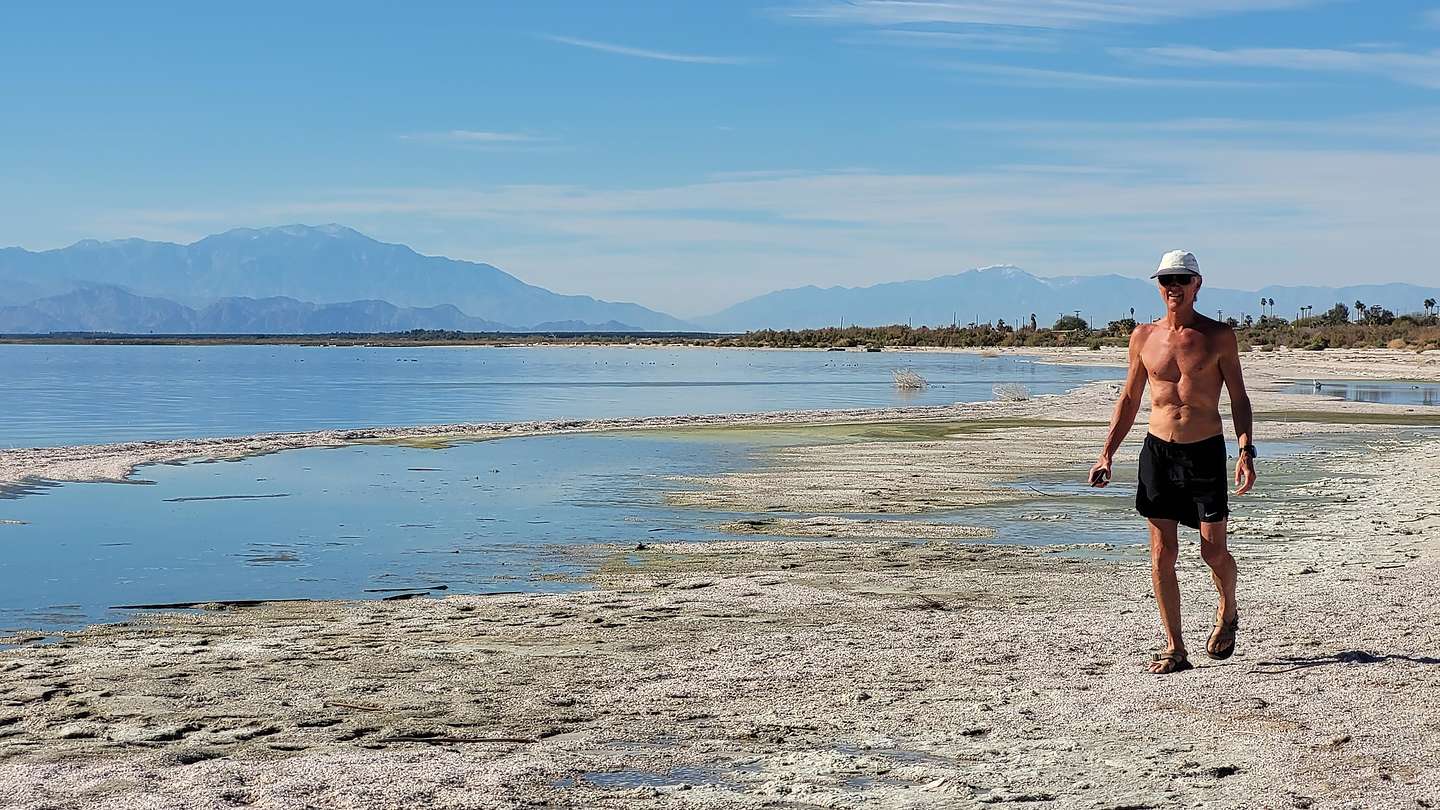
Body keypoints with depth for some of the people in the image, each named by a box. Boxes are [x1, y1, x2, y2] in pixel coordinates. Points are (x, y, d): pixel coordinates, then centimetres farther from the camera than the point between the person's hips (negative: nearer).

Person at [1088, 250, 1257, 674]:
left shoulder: (1219, 336, -1)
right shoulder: (1143, 337, 6)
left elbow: (1238, 398, 2)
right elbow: (1129, 399, 13)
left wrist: (1245, 451, -10)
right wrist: (1107, 454, 7)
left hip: (1206, 451, -2)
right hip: (1158, 450, 2)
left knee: (1213, 550, 1)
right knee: (1162, 553, -1)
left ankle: (1227, 612, 33)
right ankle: (1175, 649, 7)